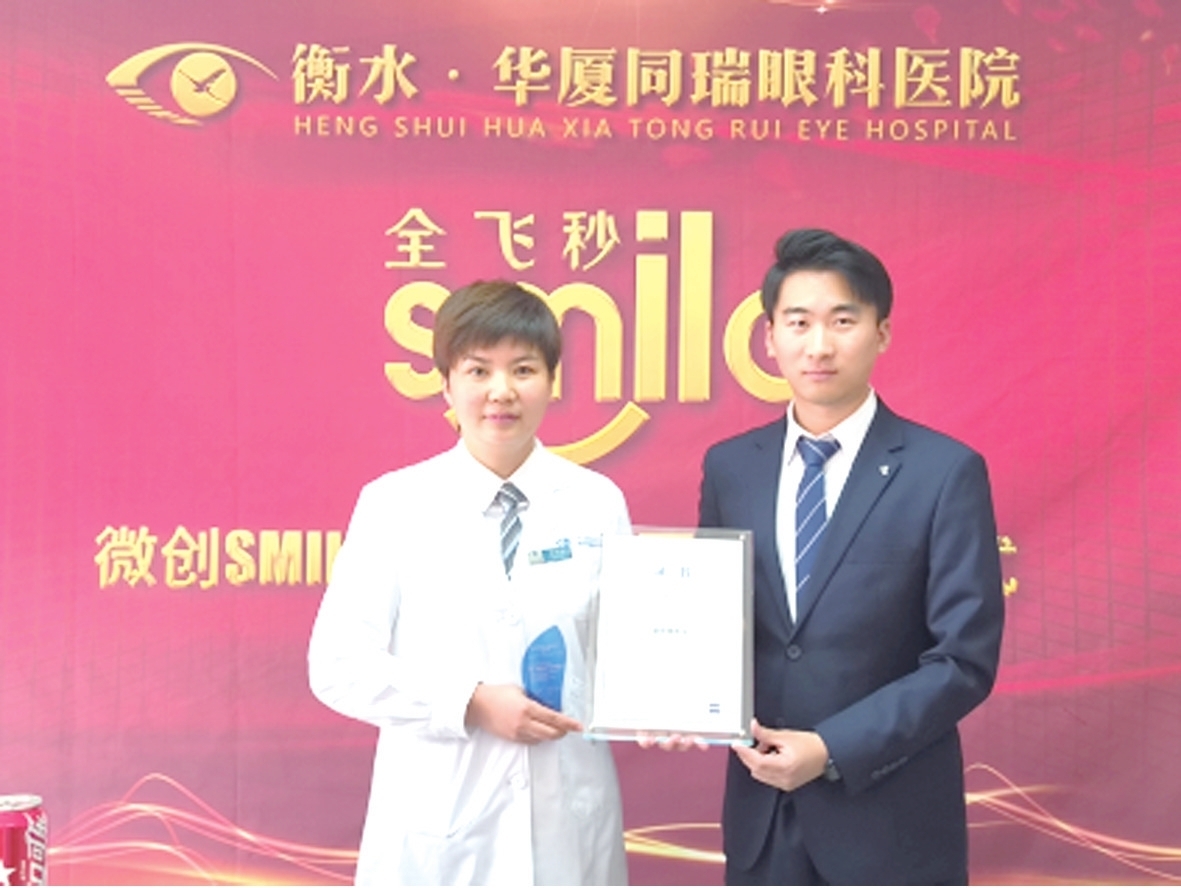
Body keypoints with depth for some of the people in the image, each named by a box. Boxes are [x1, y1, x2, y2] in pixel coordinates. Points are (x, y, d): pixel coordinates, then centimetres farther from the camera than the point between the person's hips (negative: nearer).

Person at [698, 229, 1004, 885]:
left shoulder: (946, 472, -8)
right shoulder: (728, 466, 4)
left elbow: (965, 660, -11)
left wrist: (832, 750, -16)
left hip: (891, 818, -3)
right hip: (760, 809, 3)